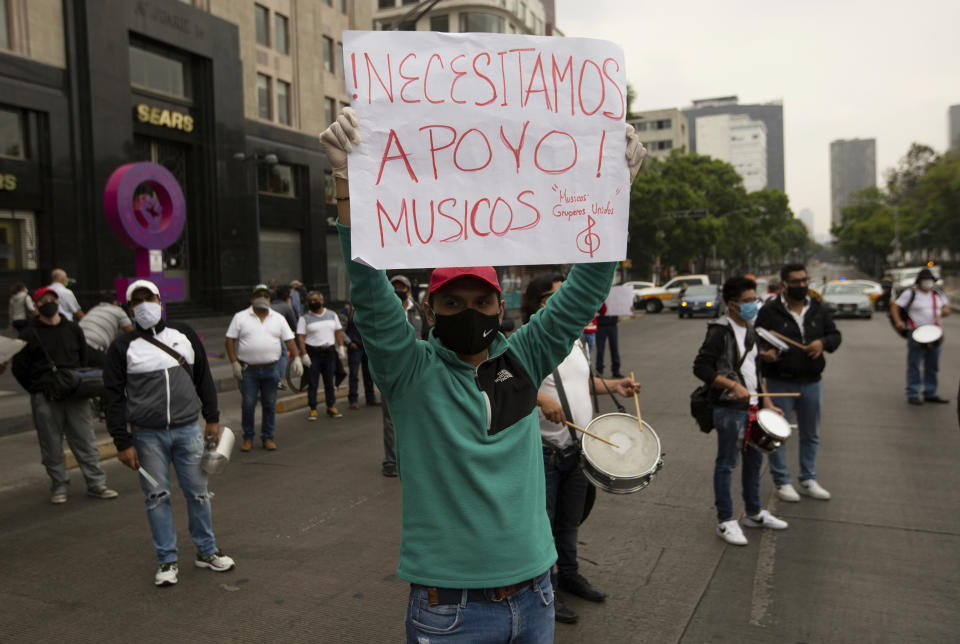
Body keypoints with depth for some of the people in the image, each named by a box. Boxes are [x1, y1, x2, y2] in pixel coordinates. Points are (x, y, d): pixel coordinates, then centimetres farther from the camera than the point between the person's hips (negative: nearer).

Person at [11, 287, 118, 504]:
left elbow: (85, 360, 17)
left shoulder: (73, 329, 9)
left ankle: (96, 484, 11)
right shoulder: (29, 335, 0)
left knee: (86, 441, 4)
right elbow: (19, 369, 3)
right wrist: (38, 391, -2)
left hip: (76, 396, 2)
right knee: (52, 446, 5)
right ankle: (59, 487, 17)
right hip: (45, 402, -2)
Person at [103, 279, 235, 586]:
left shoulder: (183, 334, 7)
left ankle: (206, 551, 24)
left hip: (188, 430, 2)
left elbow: (203, 377, 12)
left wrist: (212, 418, 8)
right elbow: (114, 397, -1)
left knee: (198, 492, 8)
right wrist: (123, 443, -6)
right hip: (148, 436, -1)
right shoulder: (123, 347, -1)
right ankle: (167, 561, 19)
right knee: (157, 497, 6)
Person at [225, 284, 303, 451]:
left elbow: (289, 340, 6)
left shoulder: (278, 318, 9)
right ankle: (248, 438, 13)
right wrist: (235, 363, -8)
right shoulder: (240, 317, 2)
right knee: (248, 405, -1)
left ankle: (268, 437, 17)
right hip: (248, 370, -2)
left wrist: (296, 358, -9)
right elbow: (230, 340, 0)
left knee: (270, 404, 6)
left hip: (271, 369, 2)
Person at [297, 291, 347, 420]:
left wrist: (341, 347, 2)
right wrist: (304, 355, -15)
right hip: (313, 354, -3)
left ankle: (331, 407, 16)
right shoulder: (304, 318, -1)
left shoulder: (332, 315, 10)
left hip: (329, 352, 3)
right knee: (313, 382, -1)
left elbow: (338, 332, 12)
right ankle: (313, 409, 6)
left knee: (329, 381, 8)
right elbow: (300, 337, -7)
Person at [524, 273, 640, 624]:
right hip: (542, 451, -8)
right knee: (541, 523, 6)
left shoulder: (574, 339, 12)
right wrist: (540, 398, -40)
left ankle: (569, 573, 42)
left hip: (578, 448, 8)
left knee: (570, 519, 23)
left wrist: (614, 385, 10)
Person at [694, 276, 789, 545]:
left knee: (754, 459, 18)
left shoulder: (750, 329, 13)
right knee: (726, 464, 1)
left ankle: (753, 513, 34)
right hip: (729, 409, -9)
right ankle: (725, 521, 11)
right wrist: (733, 385, -25)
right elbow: (701, 367, -18)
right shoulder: (720, 331, -13)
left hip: (751, 407, 9)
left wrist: (767, 403, 16)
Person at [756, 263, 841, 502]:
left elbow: (835, 335, 13)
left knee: (811, 435, 15)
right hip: (780, 383, -4)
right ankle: (782, 482, 16)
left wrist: (823, 342, -9)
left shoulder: (818, 309, 7)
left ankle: (808, 480, 29)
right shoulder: (770, 312, -7)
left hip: (811, 383, 5)